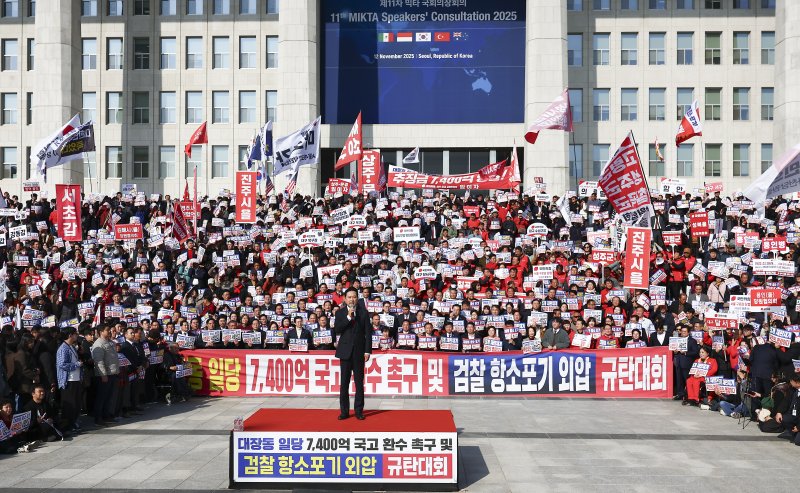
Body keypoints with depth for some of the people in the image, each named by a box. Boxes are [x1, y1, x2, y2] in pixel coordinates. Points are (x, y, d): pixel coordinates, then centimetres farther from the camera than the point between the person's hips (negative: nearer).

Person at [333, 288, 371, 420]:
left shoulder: (363, 312, 4)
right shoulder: (340, 313, 5)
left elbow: (368, 333, 3)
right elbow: (336, 330, -9)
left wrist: (368, 351, -3)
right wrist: (348, 317, -15)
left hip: (359, 351, 0)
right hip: (345, 351, 0)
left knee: (359, 382, 3)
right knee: (344, 382, 2)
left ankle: (359, 410, 10)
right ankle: (344, 411, 8)